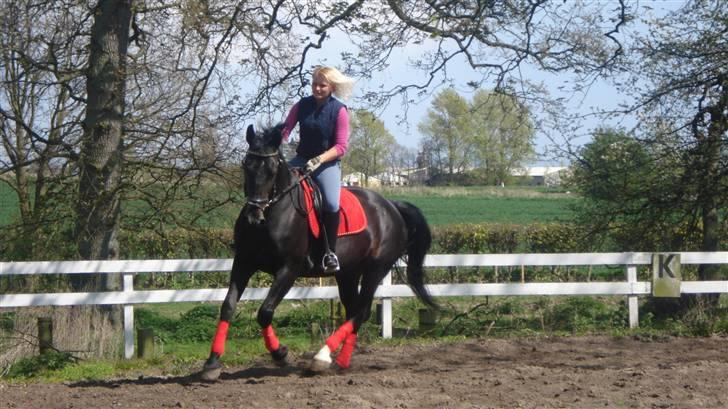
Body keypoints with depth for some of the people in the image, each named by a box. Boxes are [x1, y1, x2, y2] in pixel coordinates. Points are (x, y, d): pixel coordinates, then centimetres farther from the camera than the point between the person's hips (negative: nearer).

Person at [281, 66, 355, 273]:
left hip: (328, 162, -4)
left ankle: (330, 251, -12)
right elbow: (285, 129, 0)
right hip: (302, 159, 4)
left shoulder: (339, 110, -7)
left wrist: (319, 160, -23)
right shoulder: (303, 105, 4)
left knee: (331, 204, -28)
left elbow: (341, 146, -10)